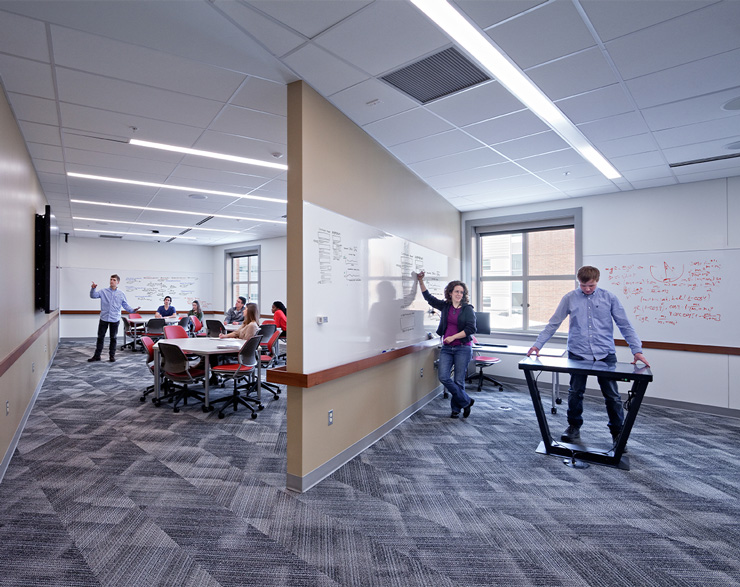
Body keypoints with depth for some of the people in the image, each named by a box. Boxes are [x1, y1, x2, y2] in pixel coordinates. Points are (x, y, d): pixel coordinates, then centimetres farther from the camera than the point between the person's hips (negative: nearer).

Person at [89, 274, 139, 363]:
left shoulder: (121, 294, 3)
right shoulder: (103, 291, 4)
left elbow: (126, 306, 2)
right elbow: (93, 296, -1)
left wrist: (133, 310, -16)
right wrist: (93, 289, -18)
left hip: (115, 319, 0)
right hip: (104, 318, 1)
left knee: (113, 338, 7)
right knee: (100, 337, 7)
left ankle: (112, 355, 17)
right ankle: (97, 355, 18)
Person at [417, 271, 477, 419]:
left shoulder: (468, 309, -2)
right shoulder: (445, 306, 8)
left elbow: (471, 329, -9)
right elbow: (428, 297, 15)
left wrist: (453, 337, -13)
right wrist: (421, 280, 8)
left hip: (463, 348, -3)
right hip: (446, 348, 3)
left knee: (458, 380, 1)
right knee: (443, 377, -8)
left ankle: (456, 408, 23)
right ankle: (466, 401, 11)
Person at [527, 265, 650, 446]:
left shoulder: (609, 297, 3)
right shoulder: (569, 298, 1)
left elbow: (625, 325, 5)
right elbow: (553, 323, 2)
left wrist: (637, 350, -3)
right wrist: (538, 344, -3)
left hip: (605, 354, 0)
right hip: (578, 353, 0)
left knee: (612, 395, 6)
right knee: (575, 393, 8)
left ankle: (617, 431, 25)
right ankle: (574, 427, 25)